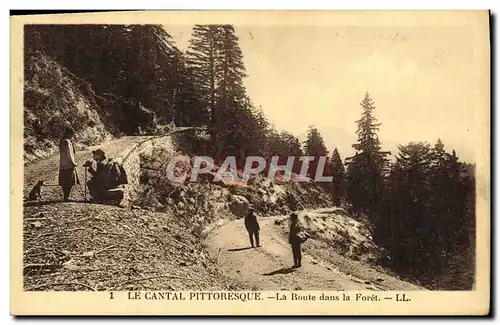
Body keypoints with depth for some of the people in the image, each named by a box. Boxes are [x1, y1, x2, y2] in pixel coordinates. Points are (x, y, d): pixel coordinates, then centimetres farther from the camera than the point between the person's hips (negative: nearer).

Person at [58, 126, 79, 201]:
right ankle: (66, 197, -4)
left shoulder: (62, 141, 14)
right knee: (69, 182, -5)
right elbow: (69, 154, -18)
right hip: (68, 165, -9)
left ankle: (65, 196, 17)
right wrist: (73, 163, -10)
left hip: (62, 165, 9)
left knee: (65, 182, 12)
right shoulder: (67, 141, -15)